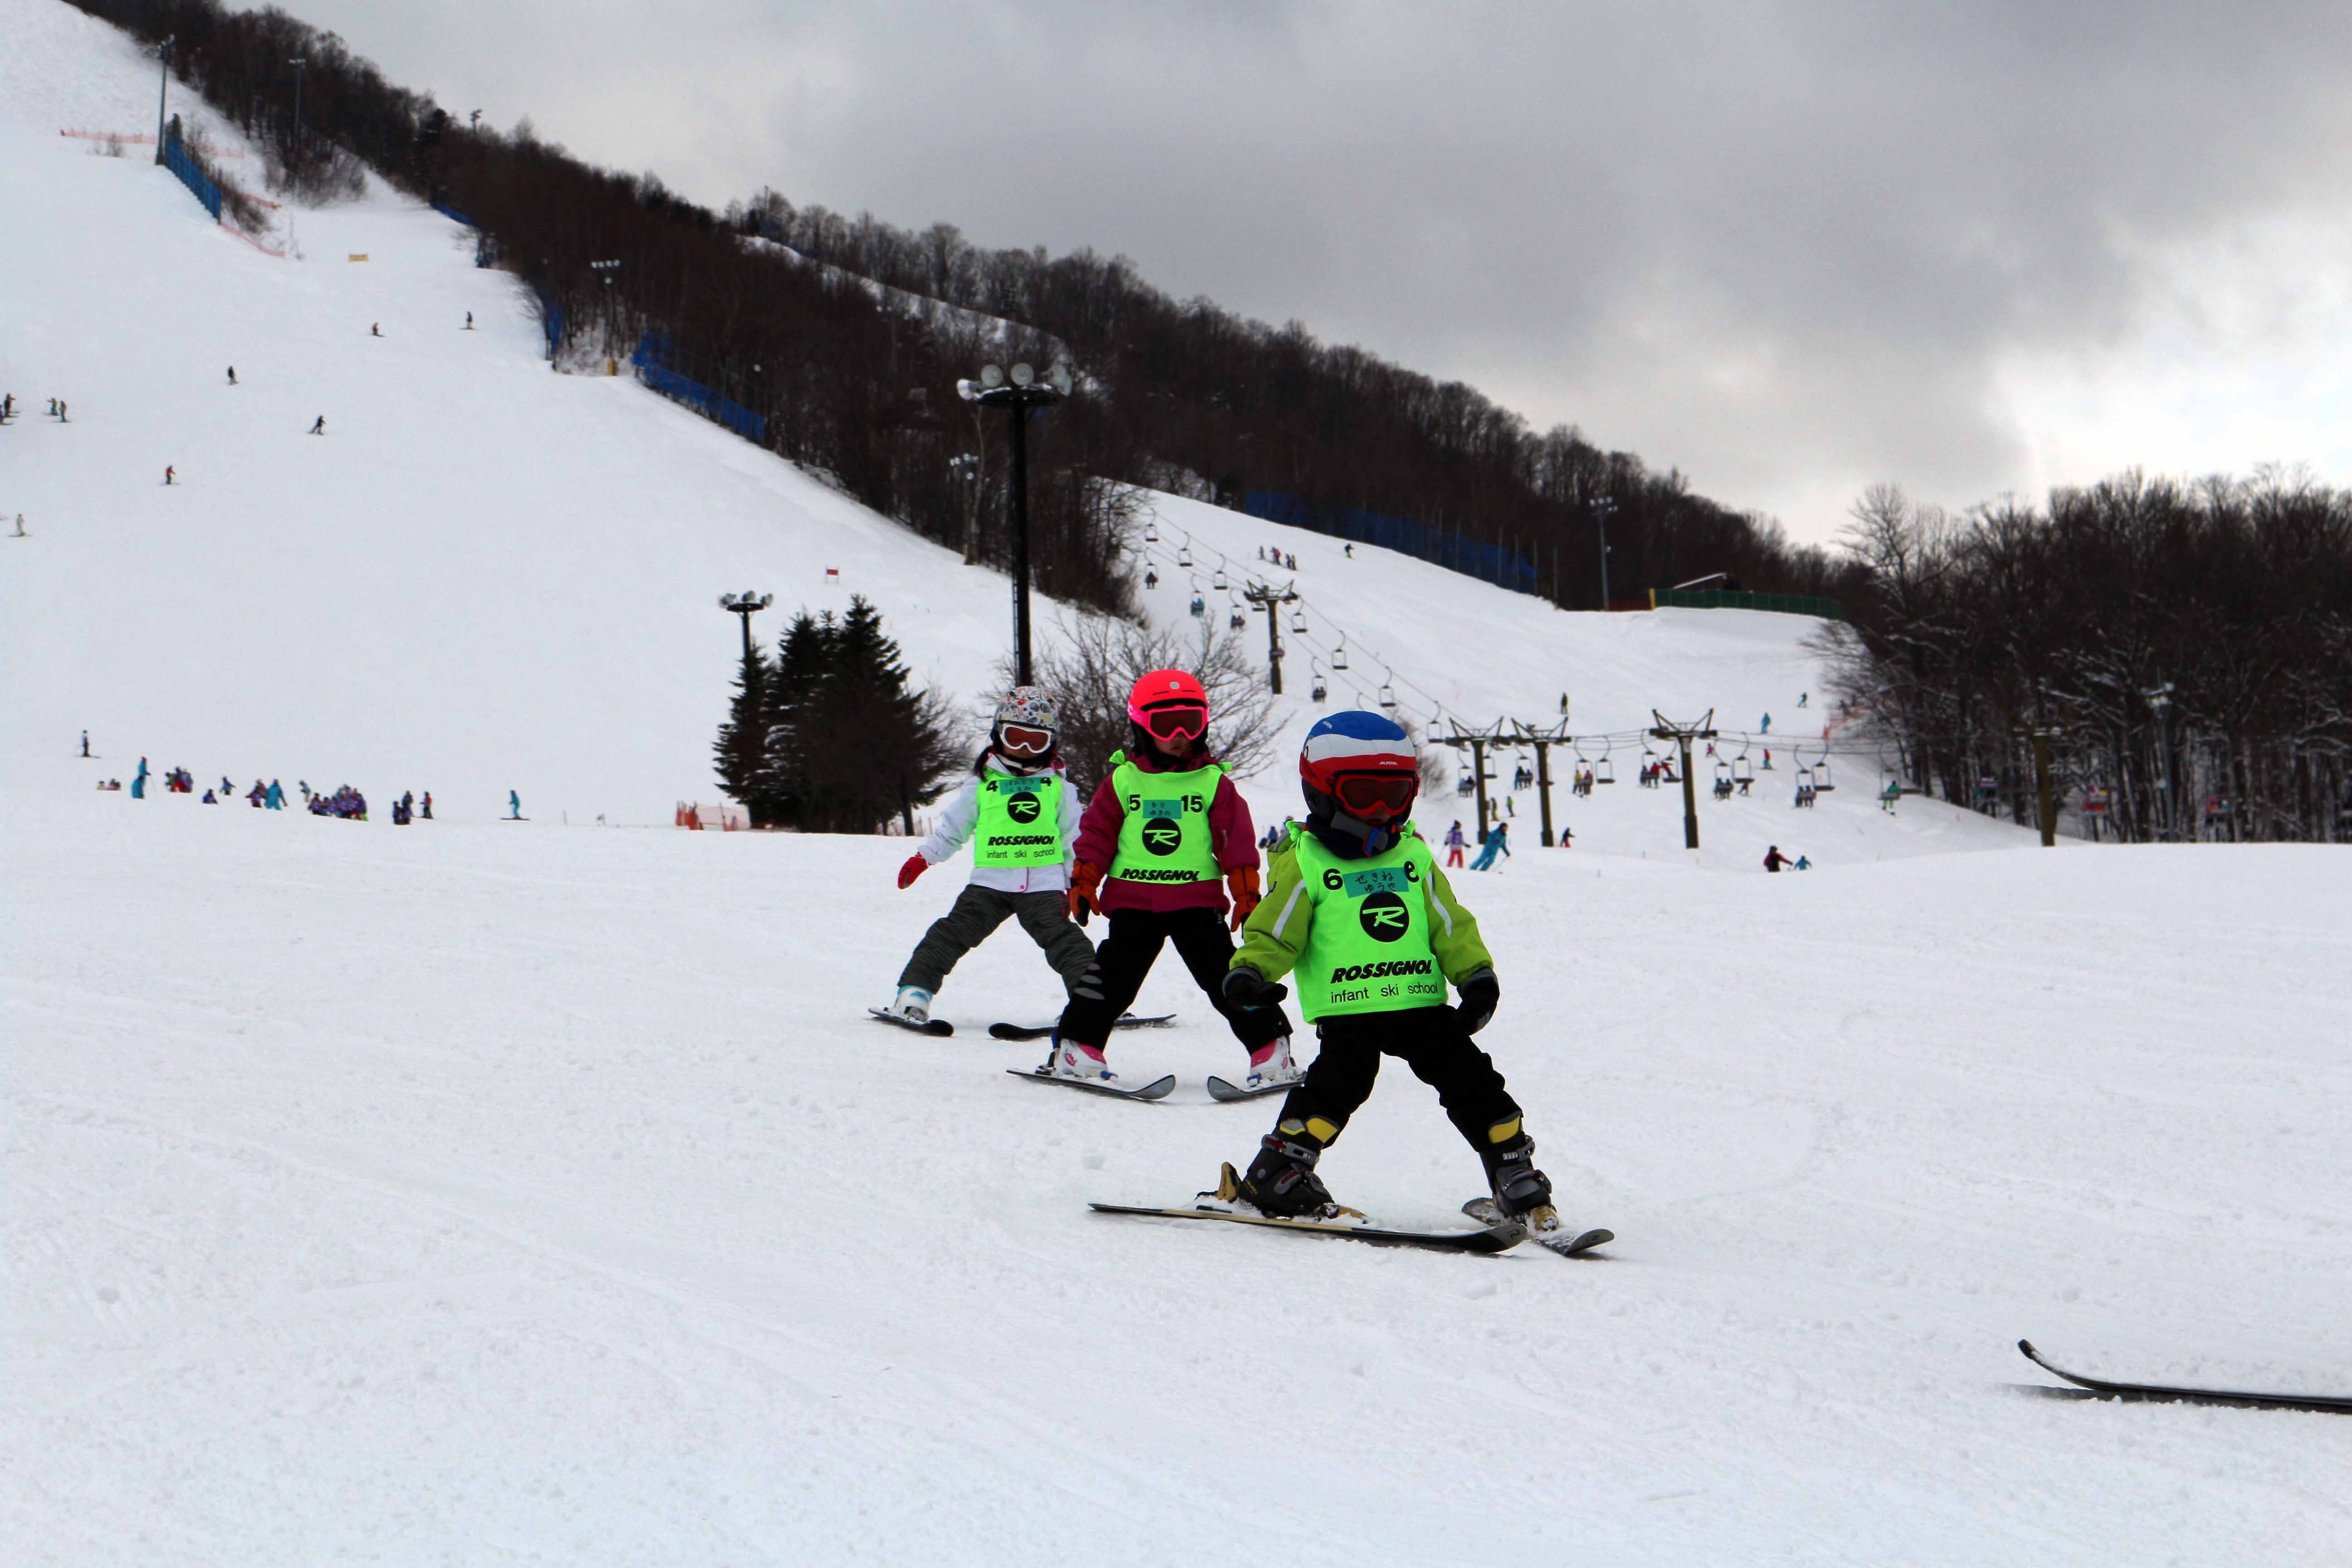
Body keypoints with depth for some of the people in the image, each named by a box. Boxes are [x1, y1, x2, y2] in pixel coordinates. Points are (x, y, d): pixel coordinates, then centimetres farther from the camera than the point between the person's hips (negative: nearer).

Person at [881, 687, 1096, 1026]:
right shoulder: (981, 786, 10)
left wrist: (1079, 880, 15)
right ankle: (914, 990, -11)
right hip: (990, 881, 0)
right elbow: (951, 828, 15)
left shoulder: (1059, 788, 12)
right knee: (955, 932, -11)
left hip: (1044, 885, 0)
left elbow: (1074, 837, 17)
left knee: (1062, 938, -14)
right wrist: (923, 858, 8)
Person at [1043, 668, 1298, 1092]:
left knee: (1225, 975, -3)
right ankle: (1076, 1047, 7)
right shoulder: (1122, 780, 6)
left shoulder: (1214, 783, 6)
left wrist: (1247, 894, -1)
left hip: (1198, 901, 0)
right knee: (1115, 974, -2)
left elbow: (1236, 840, 5)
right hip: (1132, 901, 0)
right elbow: (1097, 833, 9)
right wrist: (1083, 883, 3)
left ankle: (1270, 1049, 2)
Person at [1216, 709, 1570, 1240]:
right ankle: (1277, 1173, -13)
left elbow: (1450, 926, 17)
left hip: (1421, 1002, 4)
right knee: (1340, 1081, -22)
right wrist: (1250, 973, -18)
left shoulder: (1414, 856, 16)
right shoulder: (1304, 862, 2)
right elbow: (1274, 932, -1)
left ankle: (1516, 1178, 12)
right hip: (1346, 1010, -4)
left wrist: (1477, 977, 7)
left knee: (1470, 1078, 1)